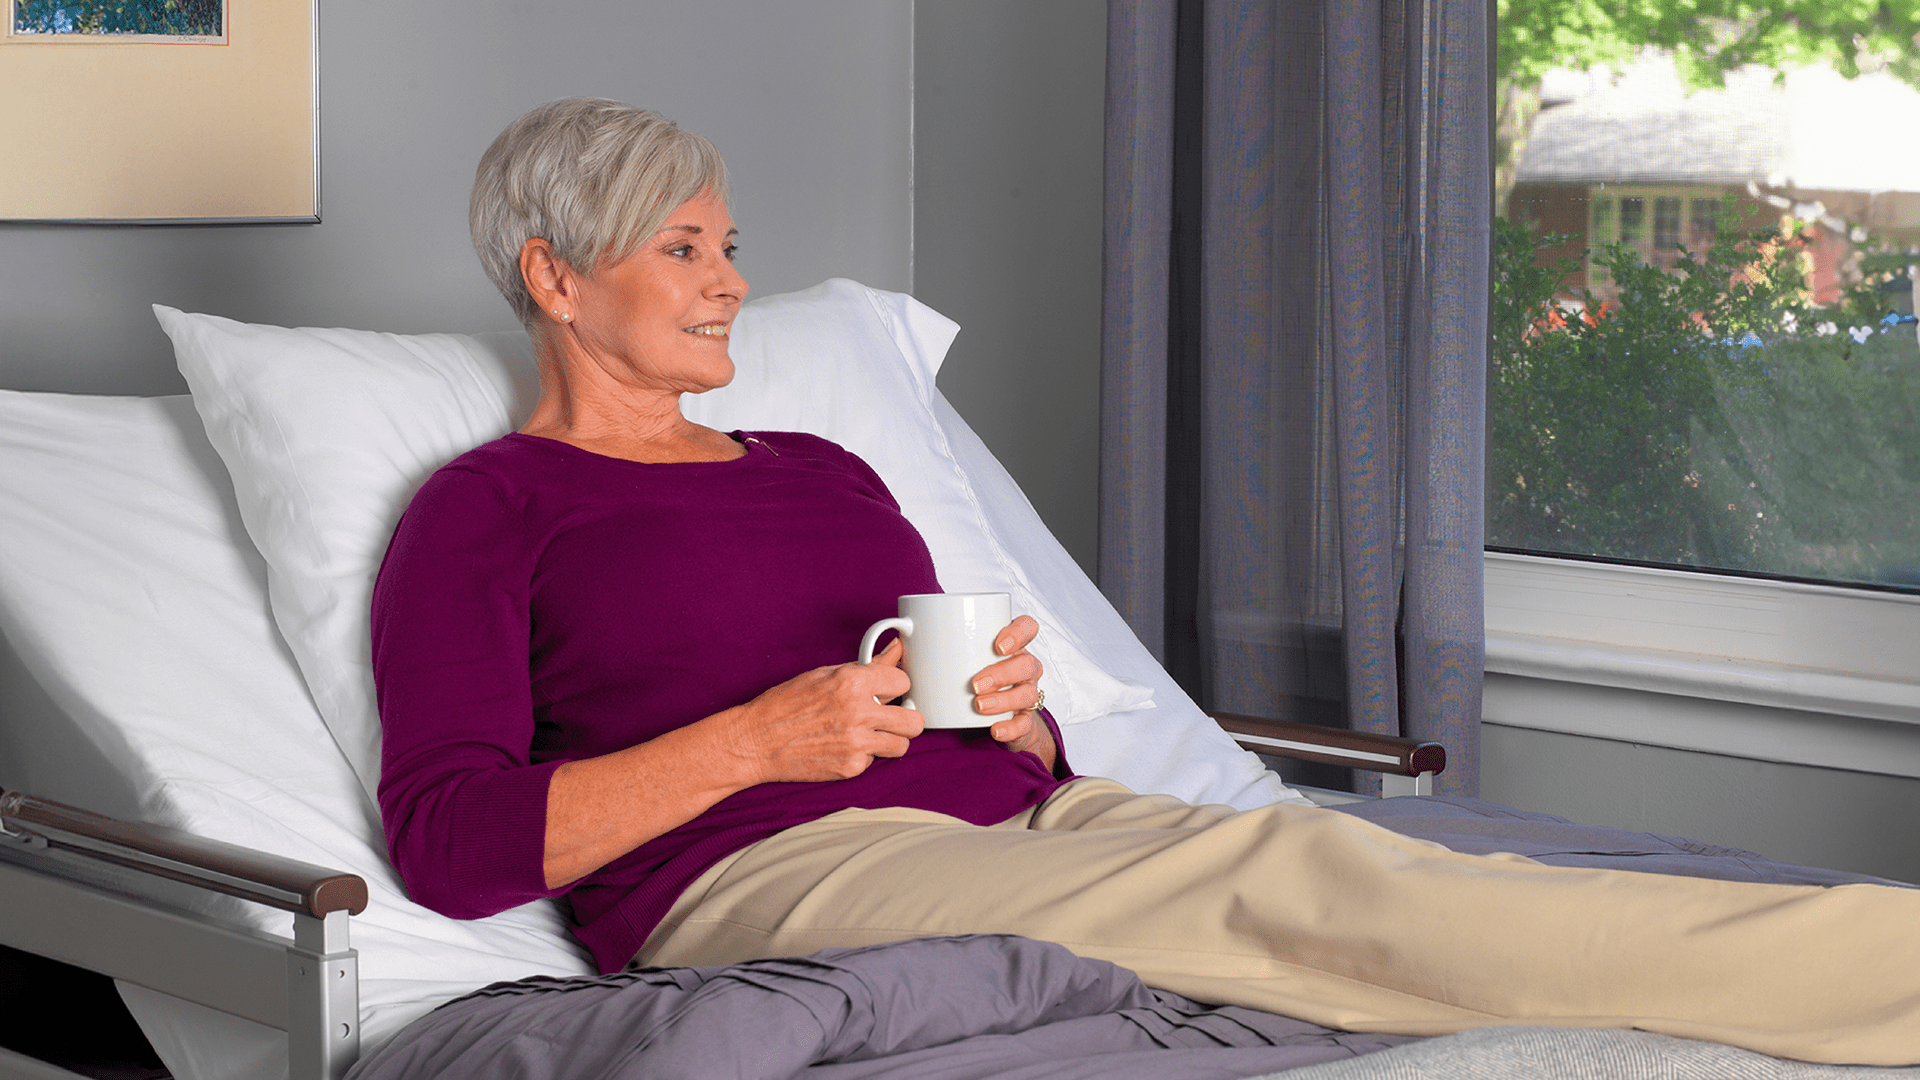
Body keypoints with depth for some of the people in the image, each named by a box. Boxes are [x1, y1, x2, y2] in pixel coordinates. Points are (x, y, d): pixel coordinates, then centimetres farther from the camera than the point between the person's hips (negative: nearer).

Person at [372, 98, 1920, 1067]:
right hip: (767, 874, -7)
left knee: (1364, 868, -22)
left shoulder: (821, 471, 28)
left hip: (1015, 823, 7)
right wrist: (760, 738, -13)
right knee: (1287, 875, -29)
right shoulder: (487, 510, 8)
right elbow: (450, 840, -6)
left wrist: (1014, 707, 1)